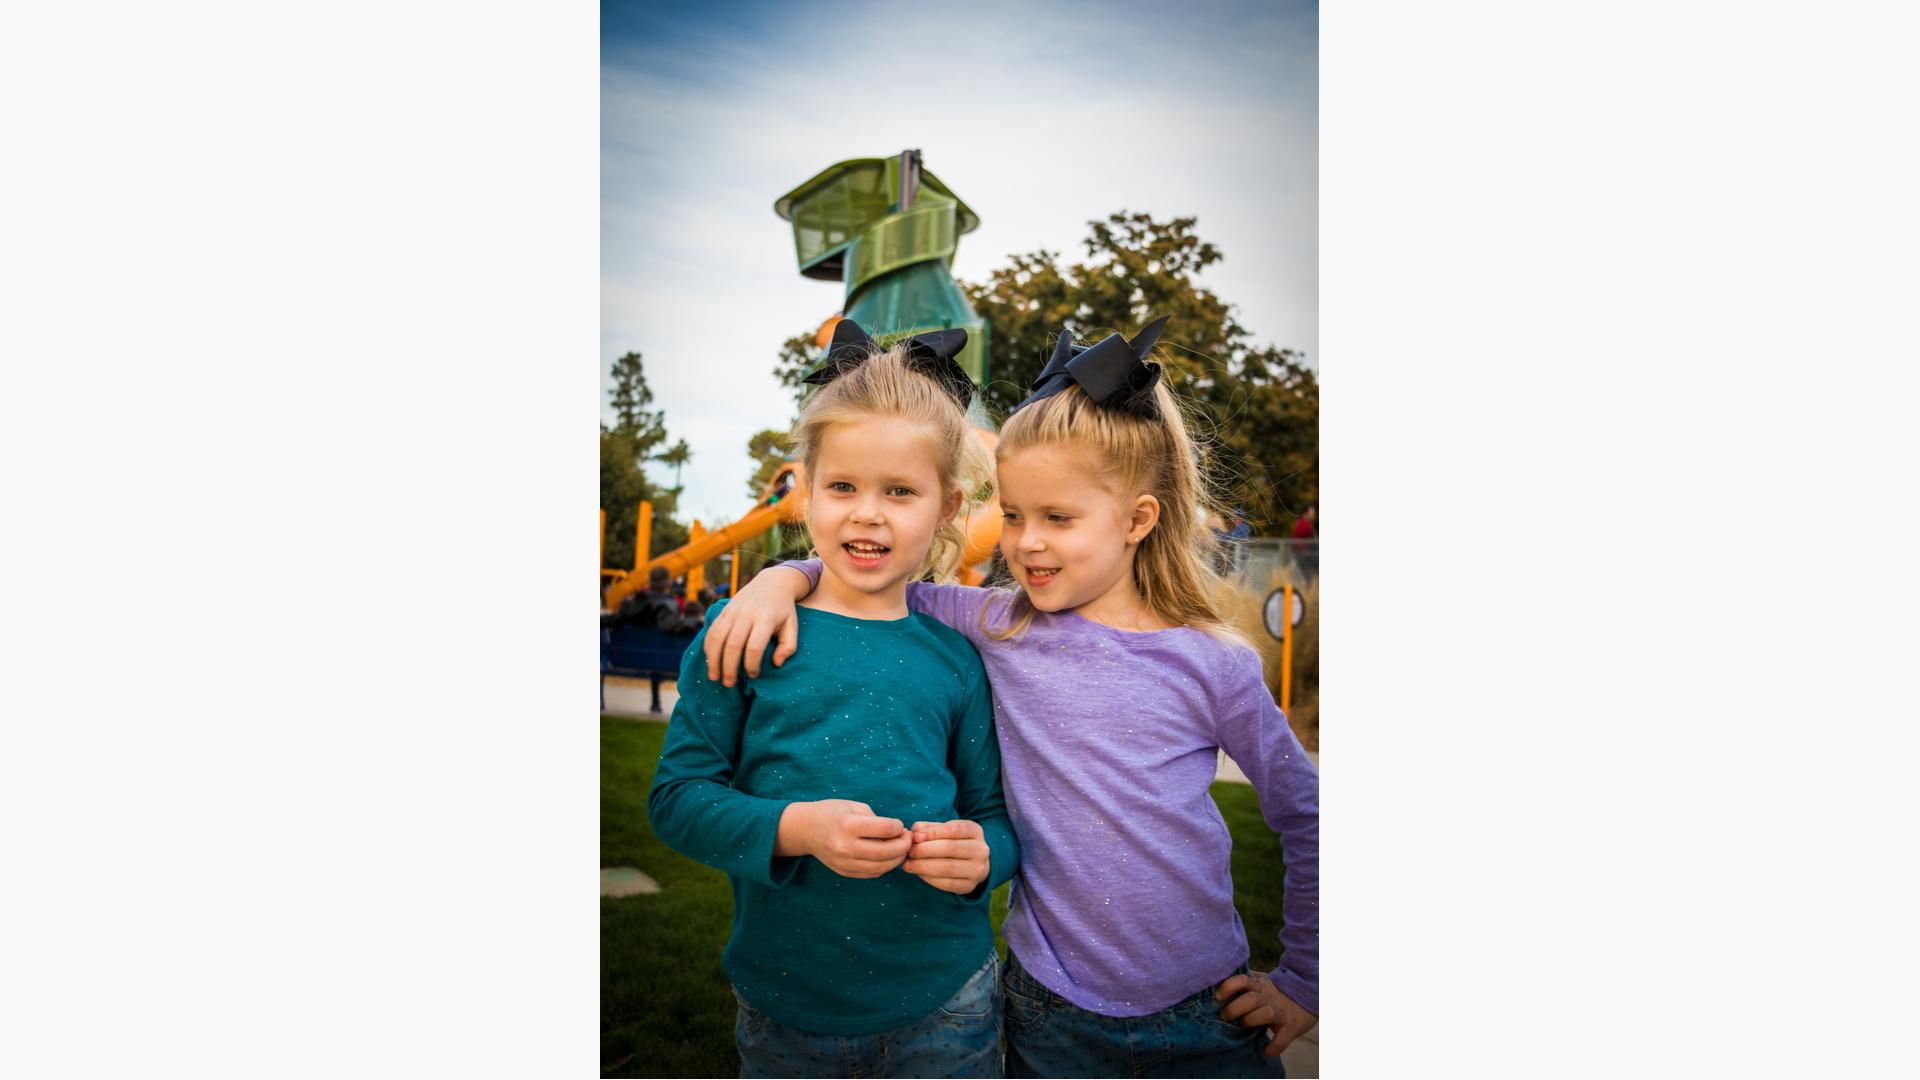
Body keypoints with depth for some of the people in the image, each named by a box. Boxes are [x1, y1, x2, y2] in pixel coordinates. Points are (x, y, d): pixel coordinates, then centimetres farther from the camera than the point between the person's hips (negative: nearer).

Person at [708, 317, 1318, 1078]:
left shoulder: (1213, 665, -10)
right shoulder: (998, 628, -6)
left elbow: (1306, 819, 2)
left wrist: (1304, 983, 5)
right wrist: (783, 577, -14)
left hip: (1210, 1018, 0)